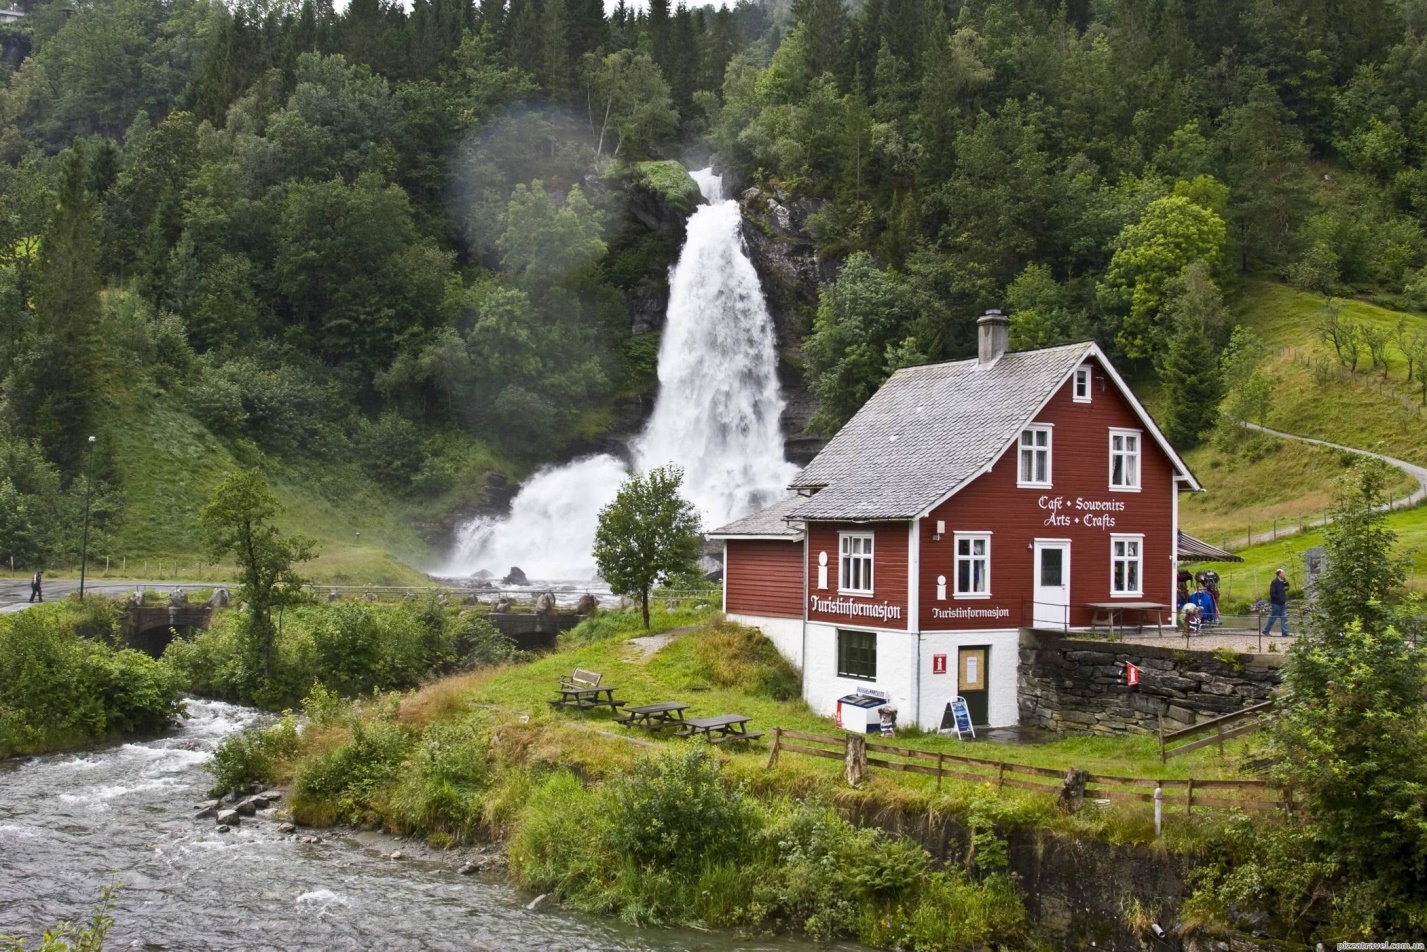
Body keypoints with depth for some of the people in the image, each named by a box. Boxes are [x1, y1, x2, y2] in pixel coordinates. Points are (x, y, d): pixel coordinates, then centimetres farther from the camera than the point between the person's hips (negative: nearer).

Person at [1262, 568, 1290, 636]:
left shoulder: (1282, 582, 9)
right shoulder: (1274, 582, -14)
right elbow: (1272, 593, -18)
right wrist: (1279, 598, -22)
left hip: (1282, 603, 8)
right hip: (1276, 603, -8)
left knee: (1284, 618, 3)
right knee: (1272, 618, 2)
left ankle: (1285, 632, 5)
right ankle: (1266, 630, 14)